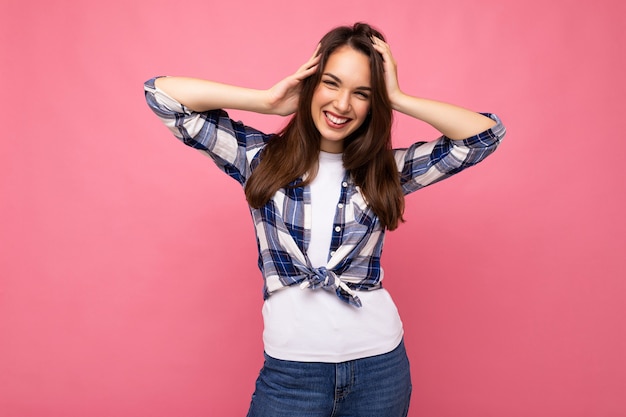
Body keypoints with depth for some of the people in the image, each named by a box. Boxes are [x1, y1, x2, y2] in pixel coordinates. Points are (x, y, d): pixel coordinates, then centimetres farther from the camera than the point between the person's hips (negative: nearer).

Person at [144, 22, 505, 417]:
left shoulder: (386, 170, 2)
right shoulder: (260, 156, -1)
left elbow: (487, 132, -1)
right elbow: (162, 93, -4)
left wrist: (398, 99, -5)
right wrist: (268, 100, -7)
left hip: (380, 364, 2)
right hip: (290, 367, -1)